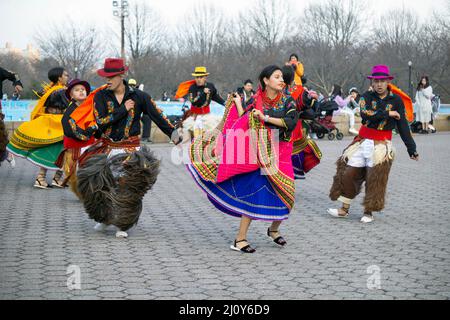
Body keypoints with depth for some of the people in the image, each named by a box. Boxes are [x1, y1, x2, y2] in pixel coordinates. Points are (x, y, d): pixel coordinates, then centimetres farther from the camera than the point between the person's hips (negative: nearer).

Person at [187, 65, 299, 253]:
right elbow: (244, 123, -1)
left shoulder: (287, 101, 3)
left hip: (279, 155, 2)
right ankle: (240, 239, -5)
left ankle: (274, 230, 31)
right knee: (254, 194, -12)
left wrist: (266, 118, -16)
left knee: (284, 196, 2)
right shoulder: (255, 101, 2)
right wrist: (238, 104, 0)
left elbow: (292, 122, -14)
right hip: (257, 154, -2)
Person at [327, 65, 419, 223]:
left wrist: (412, 149, -5)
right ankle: (344, 209, 15)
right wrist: (388, 113, -16)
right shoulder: (367, 97, 3)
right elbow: (365, 115, -18)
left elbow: (403, 126, -1)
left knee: (374, 179, -4)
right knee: (348, 174, 3)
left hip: (381, 145, -2)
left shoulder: (396, 100, -1)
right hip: (362, 142, 2)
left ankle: (369, 212, 12)